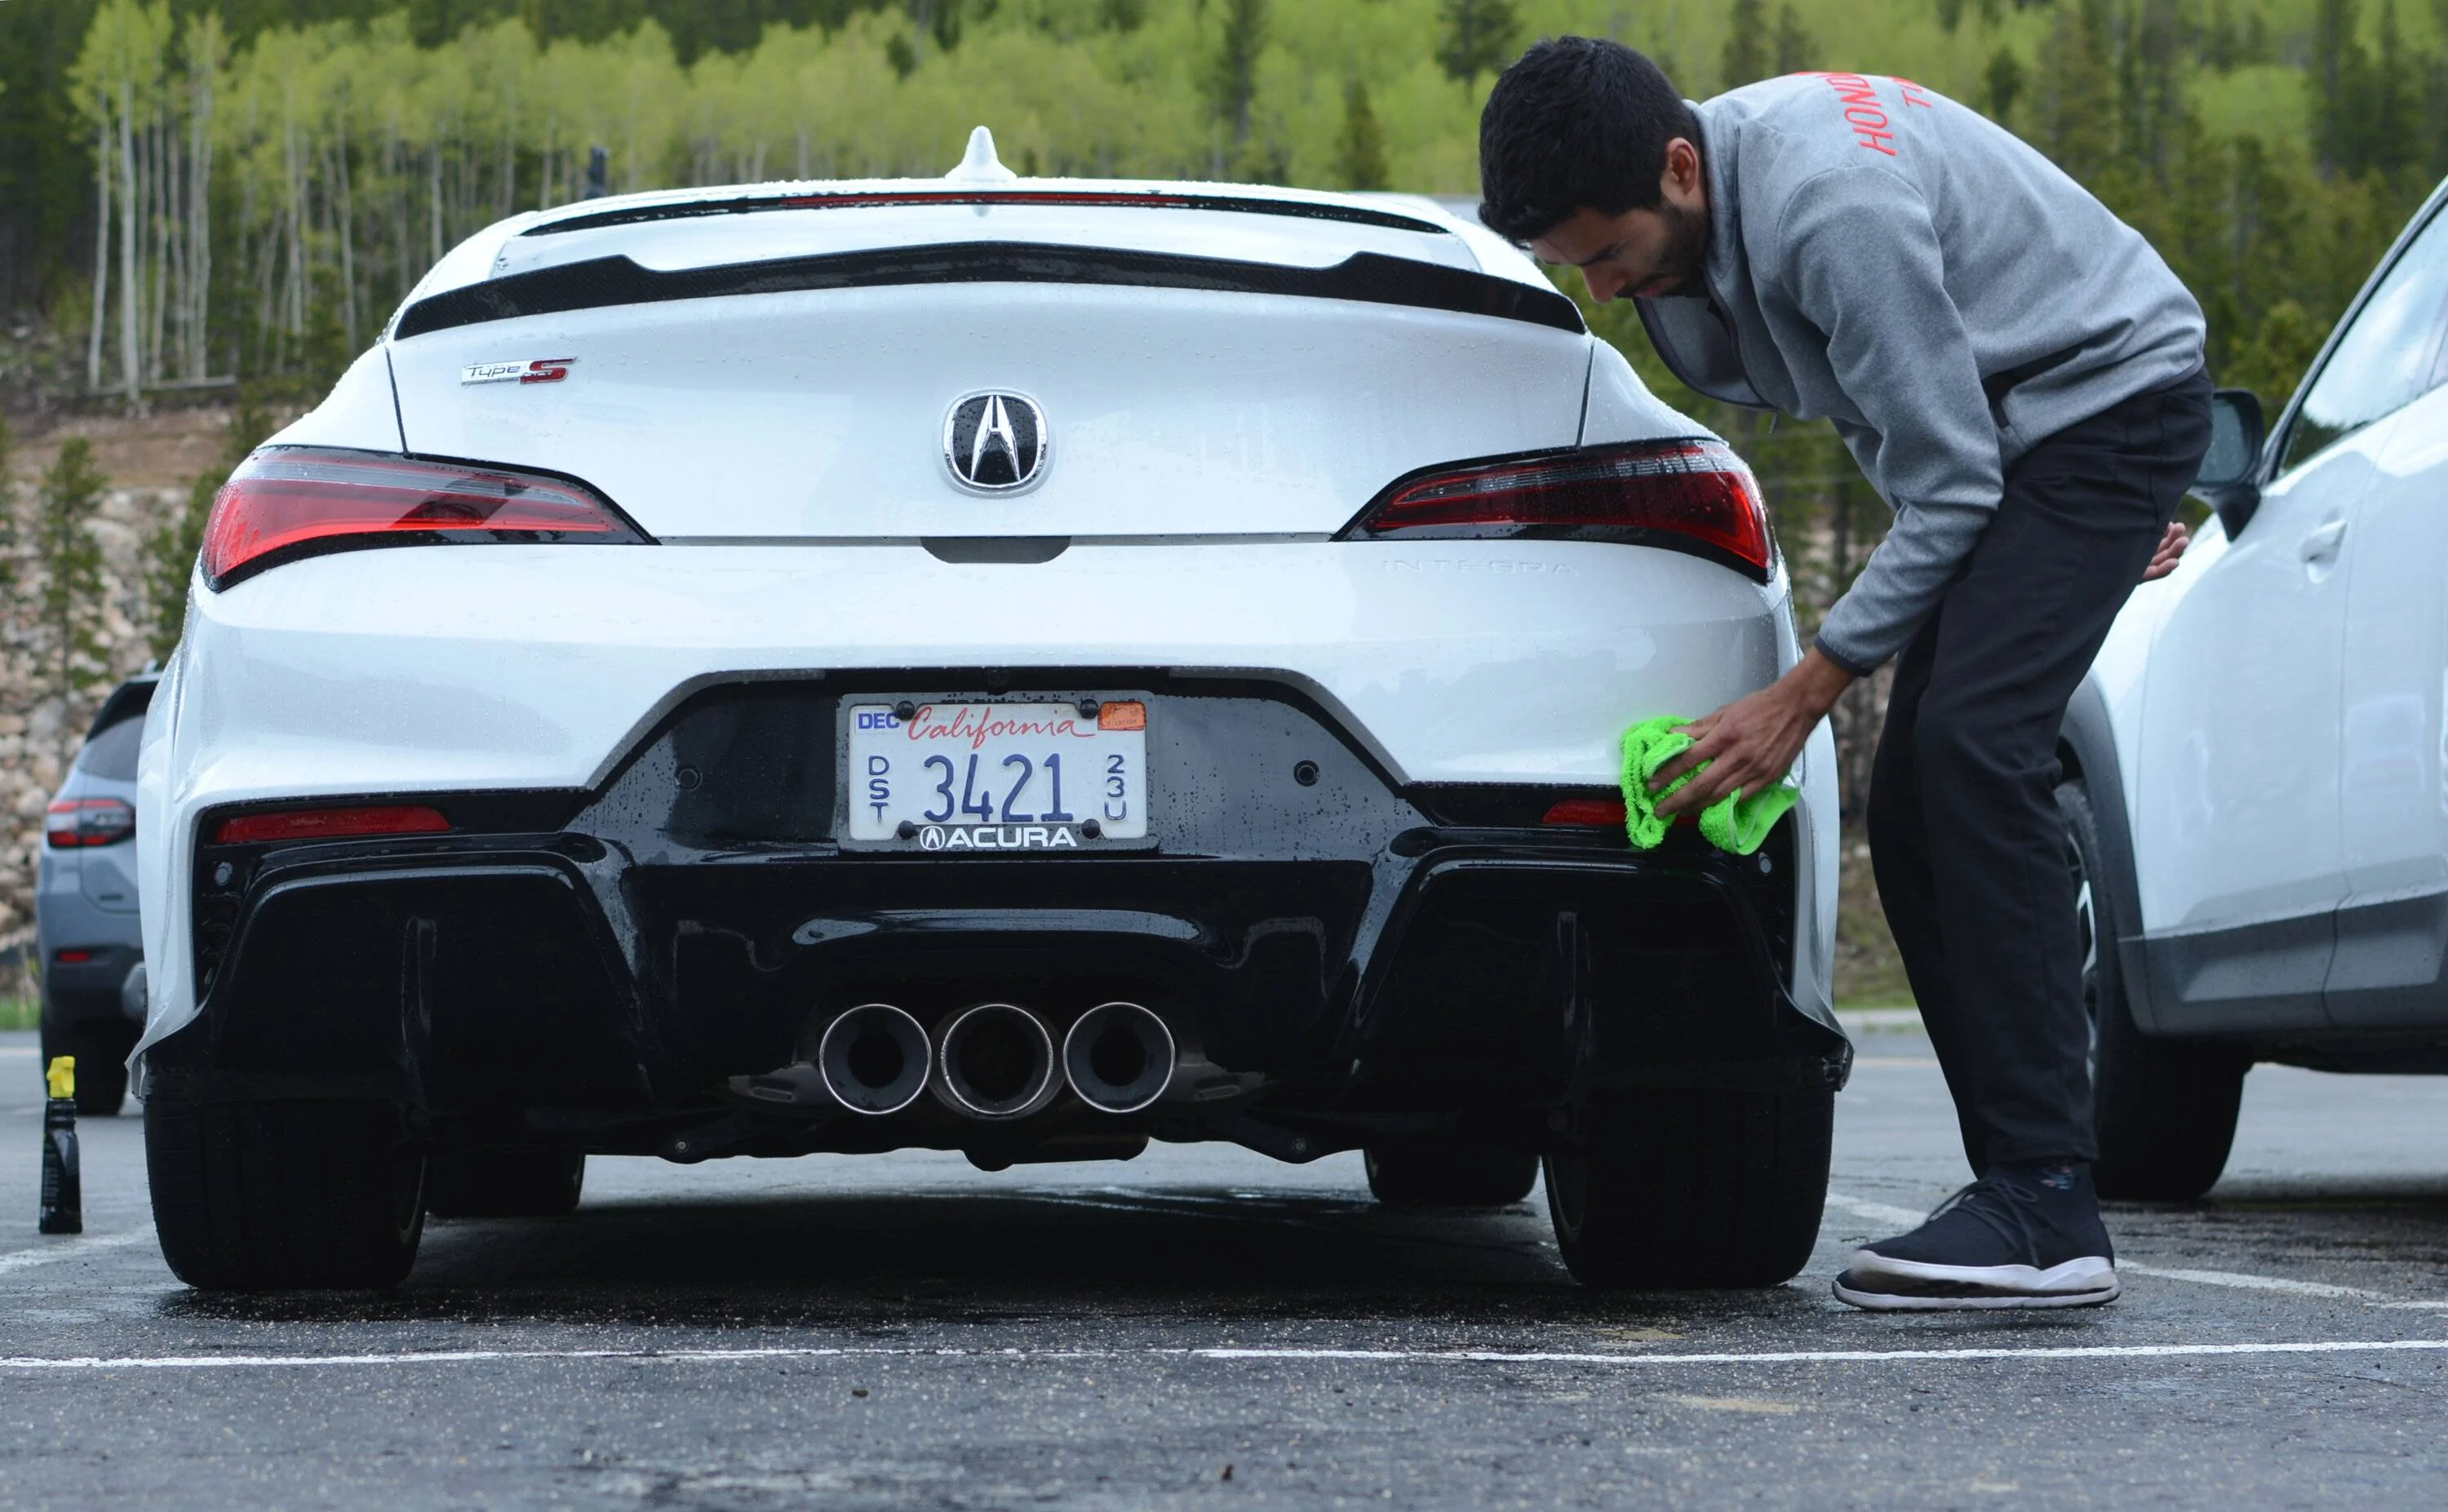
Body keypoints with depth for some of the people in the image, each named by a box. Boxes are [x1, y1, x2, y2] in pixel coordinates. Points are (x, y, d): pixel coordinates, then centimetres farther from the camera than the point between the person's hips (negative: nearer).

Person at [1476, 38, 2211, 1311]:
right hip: (2001, 433, 10)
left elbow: (1948, 490, -25)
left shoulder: (1836, 206, -32)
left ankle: (2046, 1216, -27)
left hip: (2111, 395, -10)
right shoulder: (1689, 201, -2)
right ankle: (2027, 1199, -1)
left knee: (1971, 743, -24)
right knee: (1912, 811, 0)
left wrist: (1803, 694, -21)